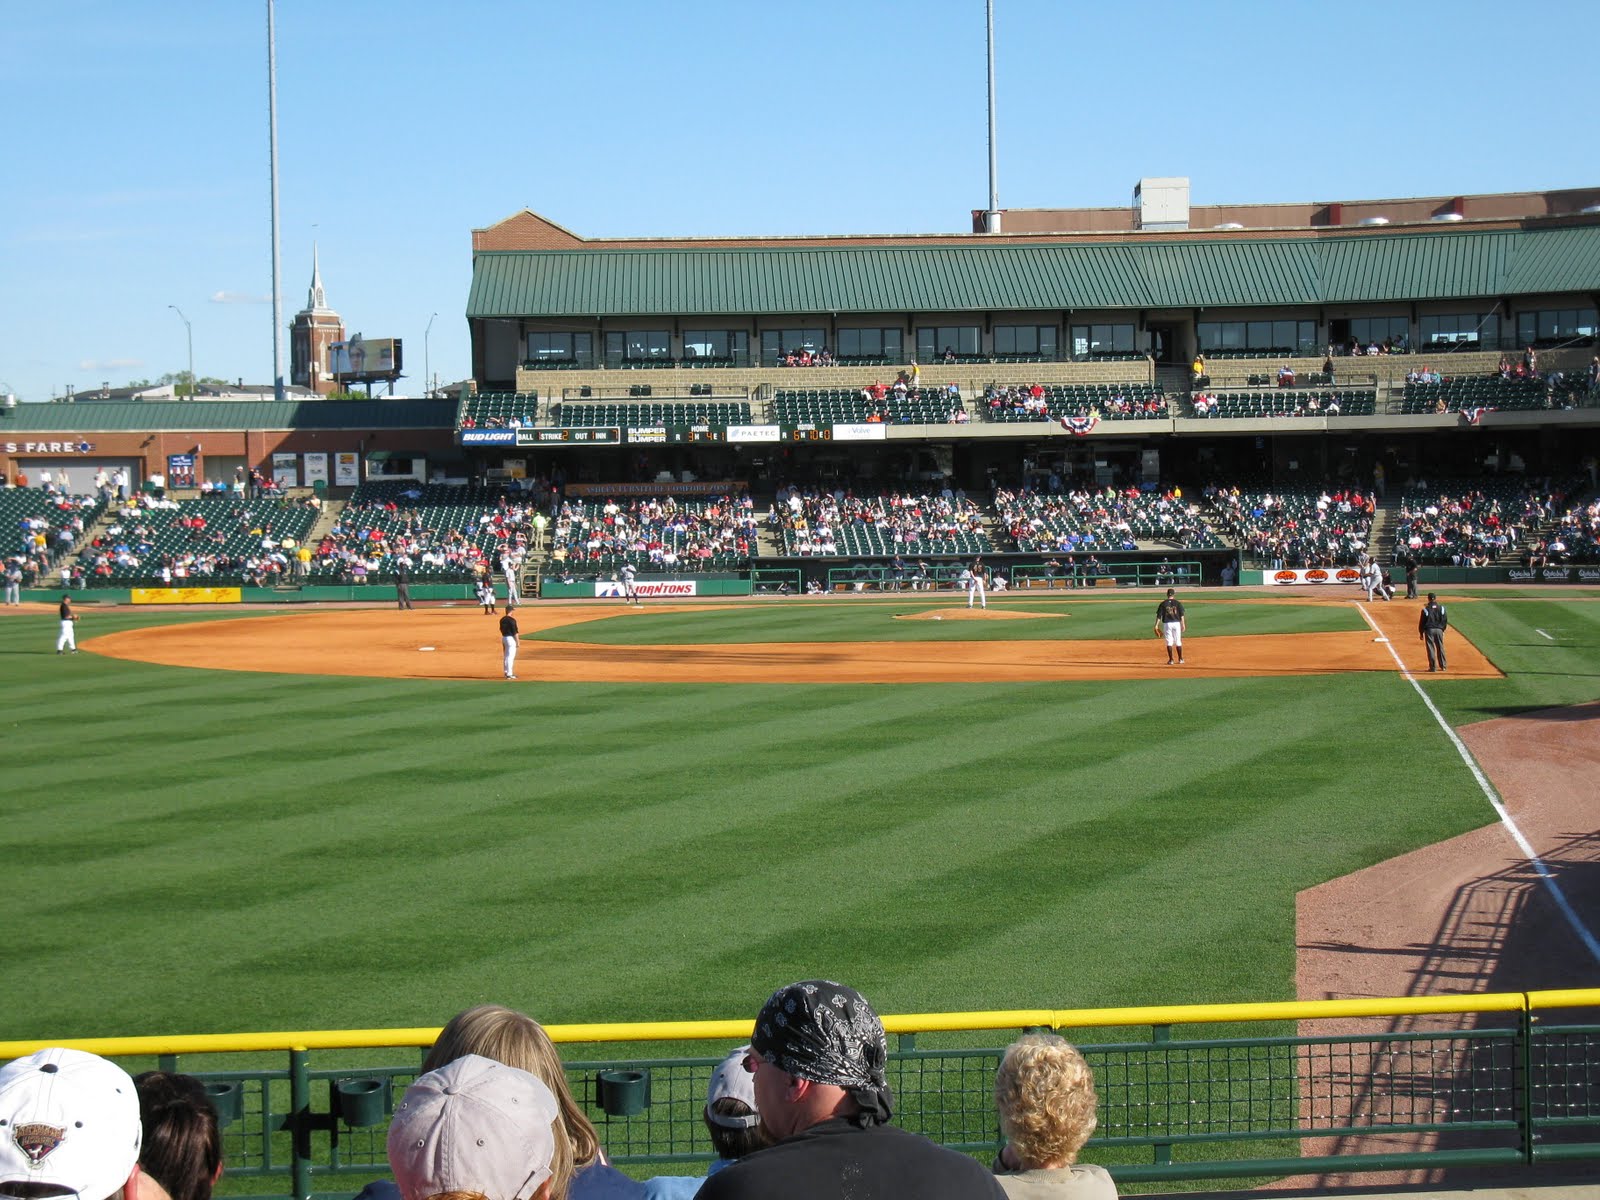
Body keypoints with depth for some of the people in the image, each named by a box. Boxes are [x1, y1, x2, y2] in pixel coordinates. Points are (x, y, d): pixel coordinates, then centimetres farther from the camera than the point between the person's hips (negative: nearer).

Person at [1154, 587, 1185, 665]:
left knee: (1169, 642, 3)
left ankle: (1171, 660, 1)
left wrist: (1156, 625, -2)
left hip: (1167, 624, -1)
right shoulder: (1178, 603, 0)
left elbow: (1159, 616, -4)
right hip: (1176, 623, 1)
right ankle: (1180, 659, 14)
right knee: (1178, 642, 10)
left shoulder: (1163, 604, -1)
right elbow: (1182, 615, -3)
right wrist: (1183, 624, 0)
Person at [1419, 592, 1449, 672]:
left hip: (1429, 630, -3)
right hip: (1439, 630, 3)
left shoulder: (1426, 609, -7)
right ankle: (1443, 666, 19)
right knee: (1440, 648, 14)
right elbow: (1445, 620, 6)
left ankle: (1433, 667, -2)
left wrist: (1421, 633, 4)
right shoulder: (1441, 608, 2)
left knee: (1431, 648, 0)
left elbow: (1422, 622, -4)